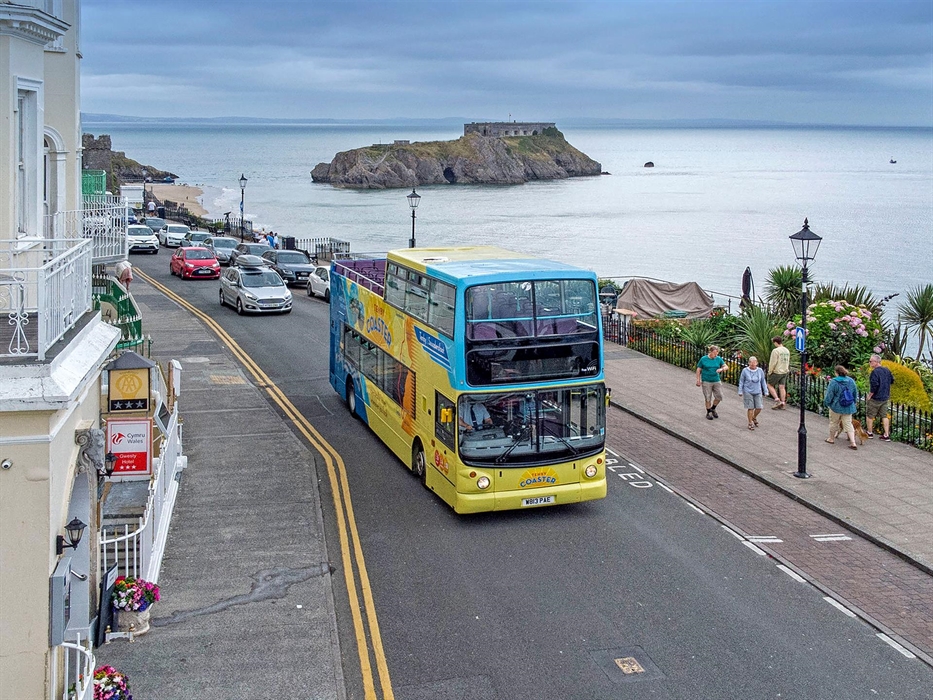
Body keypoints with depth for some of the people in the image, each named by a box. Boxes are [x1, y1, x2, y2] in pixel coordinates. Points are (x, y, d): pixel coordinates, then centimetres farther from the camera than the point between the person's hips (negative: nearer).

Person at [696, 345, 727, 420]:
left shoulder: (719, 359, 2)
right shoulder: (703, 359, -5)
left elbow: (726, 367, 3)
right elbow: (698, 370, 0)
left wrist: (721, 369, -19)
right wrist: (698, 380, -5)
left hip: (716, 381, 3)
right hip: (706, 382, -3)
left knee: (719, 396, 3)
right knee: (708, 398, 2)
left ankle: (713, 409, 28)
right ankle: (708, 413, 17)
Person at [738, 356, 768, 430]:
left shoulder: (760, 371, 1)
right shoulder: (745, 371, -6)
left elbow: (763, 381, 11)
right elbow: (741, 382, 2)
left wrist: (766, 391, 11)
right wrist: (740, 392, 1)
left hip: (757, 392, 3)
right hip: (748, 392, -2)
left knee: (759, 408, 0)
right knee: (750, 408, -2)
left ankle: (754, 417, 31)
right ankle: (750, 423, 12)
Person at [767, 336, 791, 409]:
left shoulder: (775, 351, -17)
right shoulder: (787, 351, 7)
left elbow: (772, 363, -17)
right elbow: (787, 362, 14)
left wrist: (769, 372, -7)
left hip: (776, 372, -7)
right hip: (784, 372, 7)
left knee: (770, 385, 7)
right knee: (782, 387, 8)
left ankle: (777, 400, -4)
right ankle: (783, 403, 8)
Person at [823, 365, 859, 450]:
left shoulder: (833, 382, -18)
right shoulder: (851, 381, -1)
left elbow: (829, 395, -12)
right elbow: (855, 393, 11)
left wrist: (826, 403, 5)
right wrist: (855, 402, 26)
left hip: (836, 407, -4)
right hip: (848, 407, 4)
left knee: (833, 422, 16)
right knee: (848, 423, 7)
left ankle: (831, 438, 32)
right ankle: (853, 443, -4)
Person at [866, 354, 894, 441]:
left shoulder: (875, 372, -21)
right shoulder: (887, 370, 4)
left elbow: (874, 385, -26)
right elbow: (892, 381, 16)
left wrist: (870, 395, -15)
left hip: (875, 398, -7)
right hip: (885, 397, 7)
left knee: (870, 415, 10)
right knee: (884, 416, 10)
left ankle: (870, 433, 20)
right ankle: (886, 435, 7)